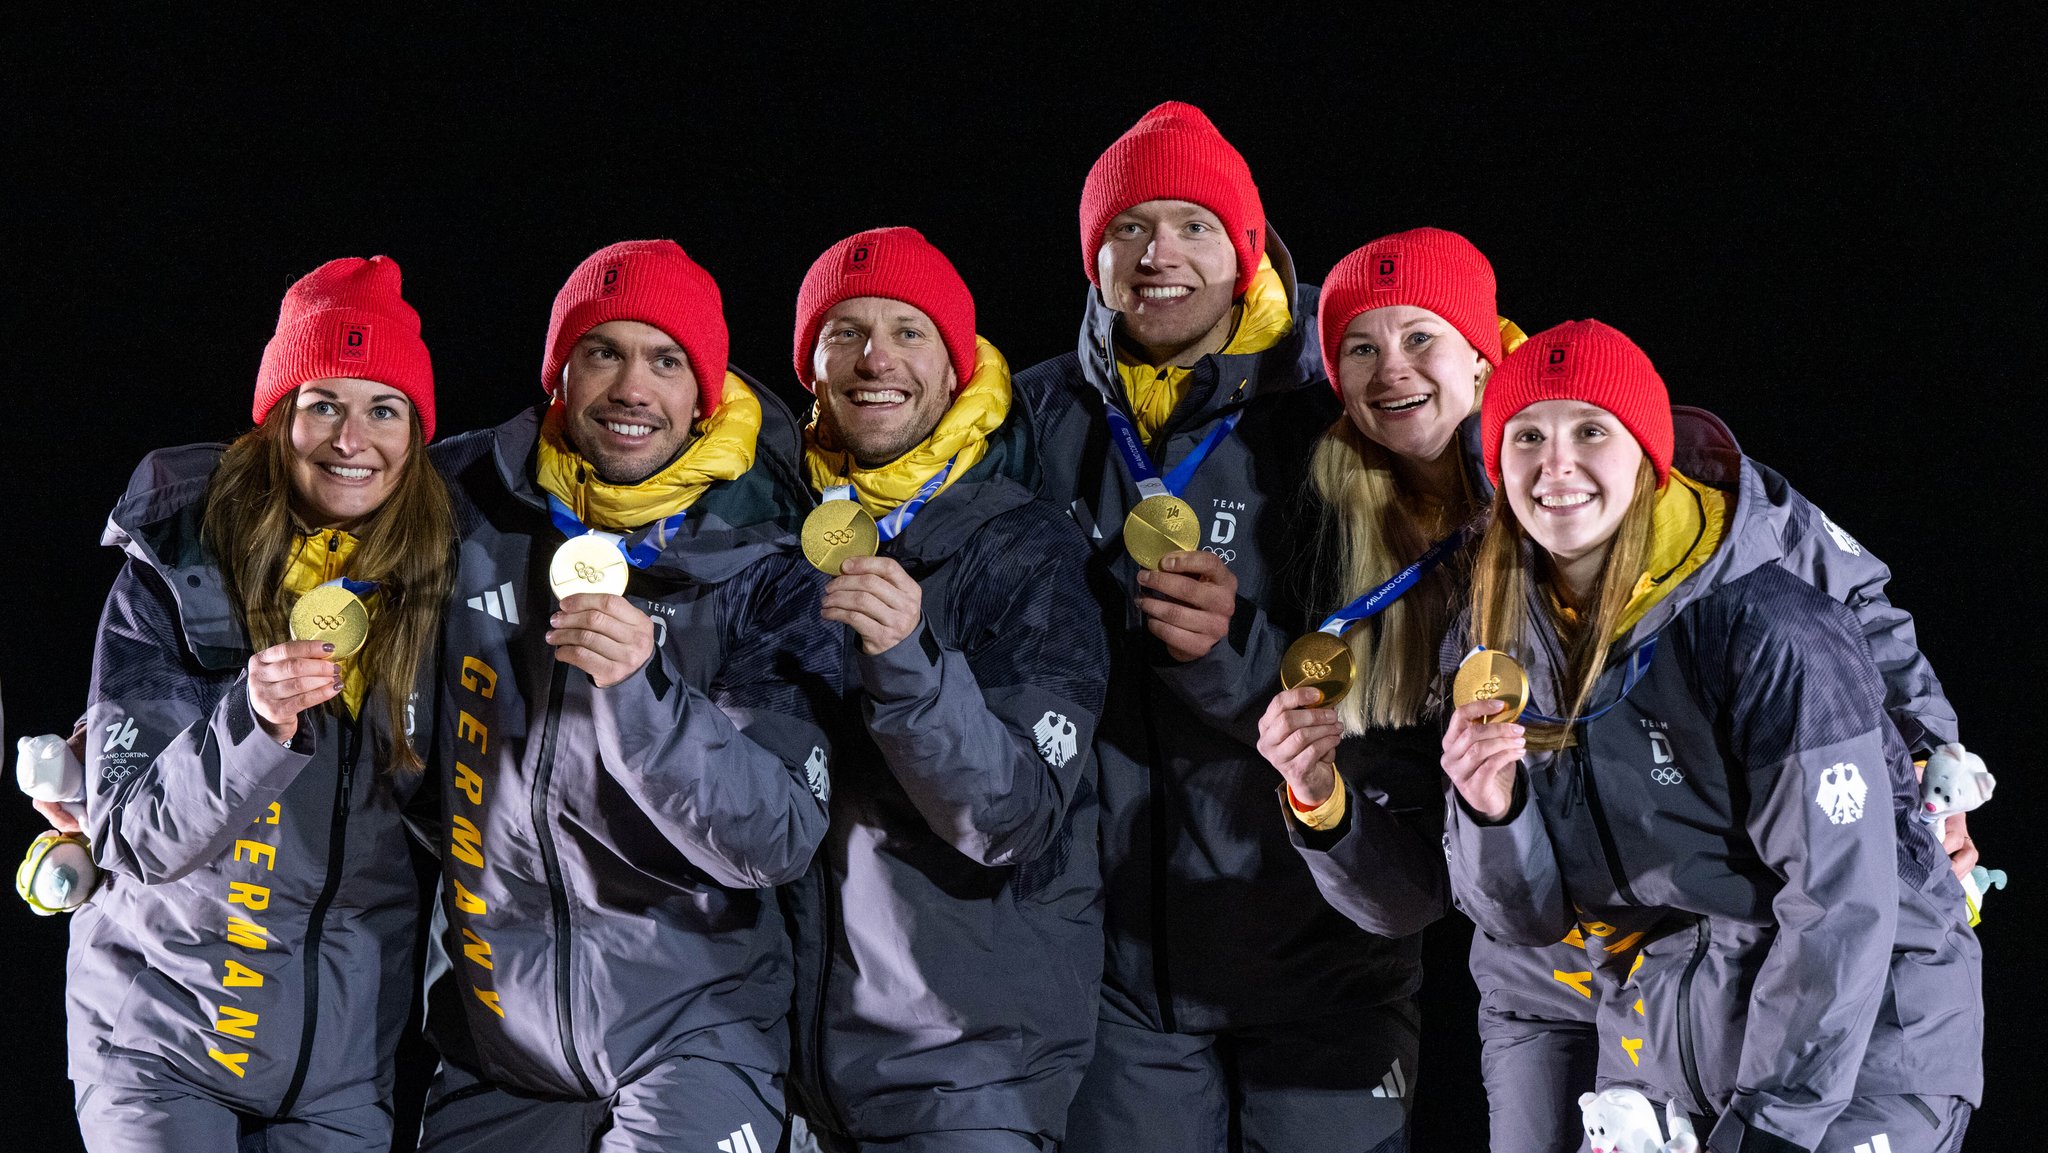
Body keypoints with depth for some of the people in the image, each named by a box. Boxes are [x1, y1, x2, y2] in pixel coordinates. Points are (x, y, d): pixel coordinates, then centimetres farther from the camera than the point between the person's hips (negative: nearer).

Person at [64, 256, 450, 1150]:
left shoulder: (429, 584, 1)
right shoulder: (170, 576, -9)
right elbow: (132, 840, -14)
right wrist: (253, 720, -28)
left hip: (344, 1053, 3)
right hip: (161, 1034, -3)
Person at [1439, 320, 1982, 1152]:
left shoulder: (1770, 634, -18)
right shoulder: (1489, 648, 1)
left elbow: (1841, 903, -18)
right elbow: (1528, 917, 4)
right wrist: (1490, 815, -17)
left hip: (1855, 1040, -5)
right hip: (1659, 1052, 5)